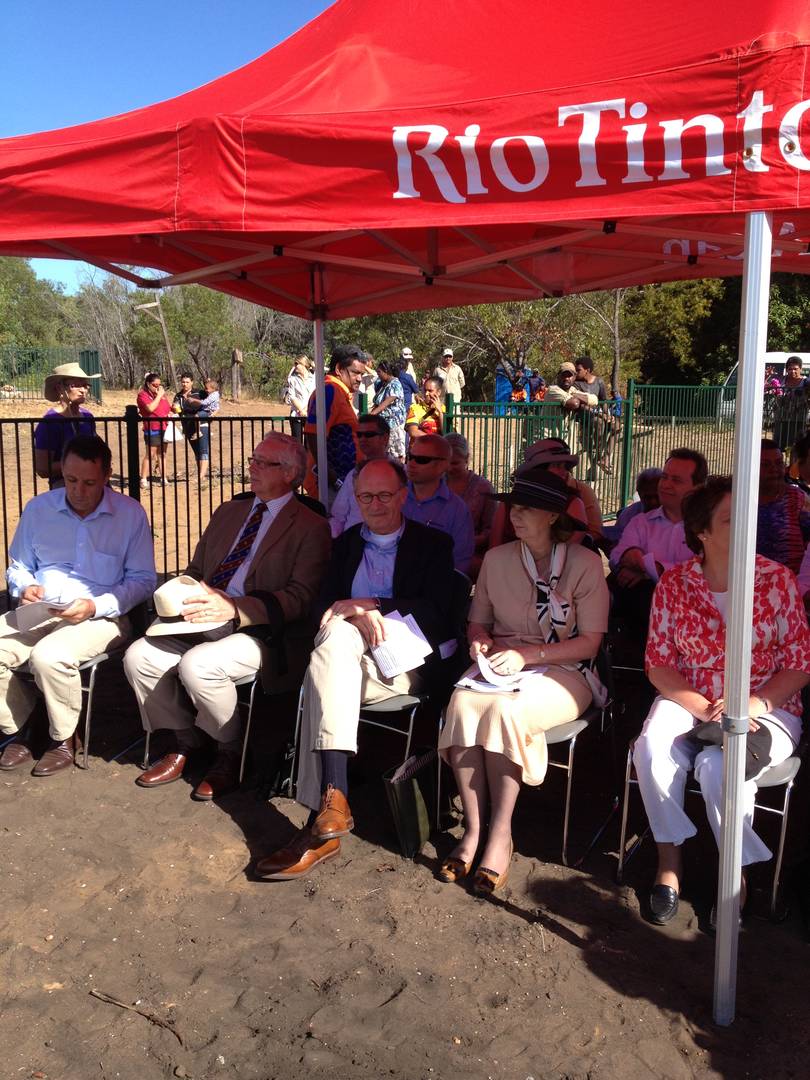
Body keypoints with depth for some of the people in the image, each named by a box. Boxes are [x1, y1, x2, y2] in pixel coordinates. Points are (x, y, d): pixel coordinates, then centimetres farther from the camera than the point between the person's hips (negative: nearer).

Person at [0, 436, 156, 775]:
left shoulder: (130, 513, -3)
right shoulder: (38, 509, 8)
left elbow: (143, 580, -3)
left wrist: (95, 607, -17)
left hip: (100, 616, -4)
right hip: (39, 612, 5)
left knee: (49, 657, -32)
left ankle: (63, 738, -4)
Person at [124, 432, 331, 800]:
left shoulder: (310, 528, -2)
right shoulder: (228, 512, 20)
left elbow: (300, 598, -13)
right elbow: (195, 571, 24)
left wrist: (234, 609, -24)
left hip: (259, 632, -7)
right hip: (202, 620, 7)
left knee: (197, 665, -31)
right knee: (139, 656, -14)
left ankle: (231, 753, -3)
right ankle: (185, 741, 8)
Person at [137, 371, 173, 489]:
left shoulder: (162, 394, 14)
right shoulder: (143, 395, -6)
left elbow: (168, 408, 25)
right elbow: (150, 408, -23)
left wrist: (170, 414, 3)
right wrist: (159, 395, -15)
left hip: (164, 428, 6)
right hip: (152, 430, -6)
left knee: (162, 454, 10)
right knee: (150, 455, -7)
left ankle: (163, 478, 14)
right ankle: (143, 479, -3)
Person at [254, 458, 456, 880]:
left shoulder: (433, 544, 10)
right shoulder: (345, 544, 22)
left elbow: (437, 612, -5)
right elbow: (325, 605, 11)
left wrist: (368, 603, -13)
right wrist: (356, 614, -13)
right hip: (345, 654, 3)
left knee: (326, 671, -31)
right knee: (336, 635, -33)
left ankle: (324, 820, -35)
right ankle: (332, 803, -38)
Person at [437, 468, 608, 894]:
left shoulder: (585, 563, -4)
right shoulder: (496, 558, 9)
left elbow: (589, 642, -7)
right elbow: (478, 622, 17)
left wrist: (526, 654, -16)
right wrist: (480, 643, -7)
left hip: (563, 671, -4)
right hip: (503, 664, 4)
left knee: (504, 708, -35)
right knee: (462, 703, -30)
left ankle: (500, 832, -22)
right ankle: (473, 829, -22)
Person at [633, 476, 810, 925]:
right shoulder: (674, 582, -3)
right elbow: (658, 663, -2)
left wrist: (753, 704, -19)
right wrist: (703, 708, -16)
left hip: (765, 708, -2)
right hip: (689, 700, 2)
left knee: (718, 765, -30)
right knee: (652, 749, -27)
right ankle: (669, 859, -4)